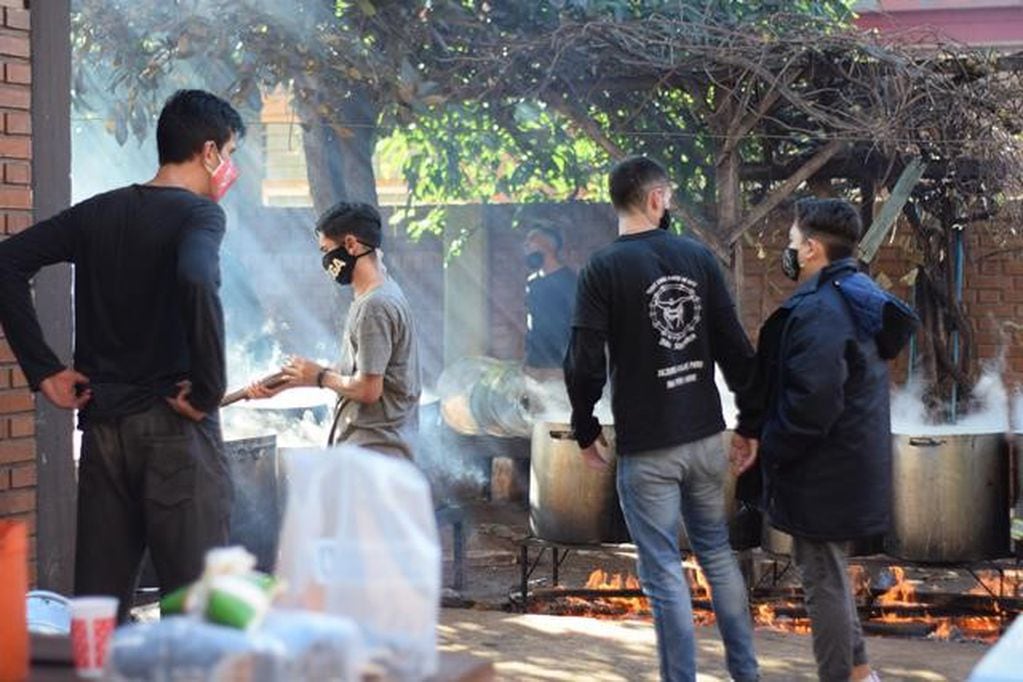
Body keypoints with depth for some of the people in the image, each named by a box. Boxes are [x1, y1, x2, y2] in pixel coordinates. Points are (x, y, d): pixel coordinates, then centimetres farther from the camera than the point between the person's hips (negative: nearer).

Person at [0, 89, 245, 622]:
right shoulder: (199, 214, -7)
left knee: (96, 602, 10)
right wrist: (209, 388, -19)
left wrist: (44, 369, 6)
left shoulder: (99, 212, 12)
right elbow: (195, 279, -29)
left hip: (103, 422, 6)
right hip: (175, 425, -6)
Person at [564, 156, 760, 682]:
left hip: (646, 446, -5)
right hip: (705, 436, 5)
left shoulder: (604, 268, -10)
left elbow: (585, 363, -14)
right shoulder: (697, 256, 2)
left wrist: (586, 431, 0)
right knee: (718, 553, 19)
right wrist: (749, 420, 11)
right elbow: (735, 348, 2)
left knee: (664, 572, 1)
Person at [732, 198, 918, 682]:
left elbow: (812, 401, -29)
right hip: (850, 461, 10)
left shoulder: (818, 310, -22)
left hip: (822, 473, -10)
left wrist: (767, 448, -14)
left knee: (822, 578, 0)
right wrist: (763, 433, 14)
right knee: (827, 570, 22)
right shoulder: (855, 301, 11)